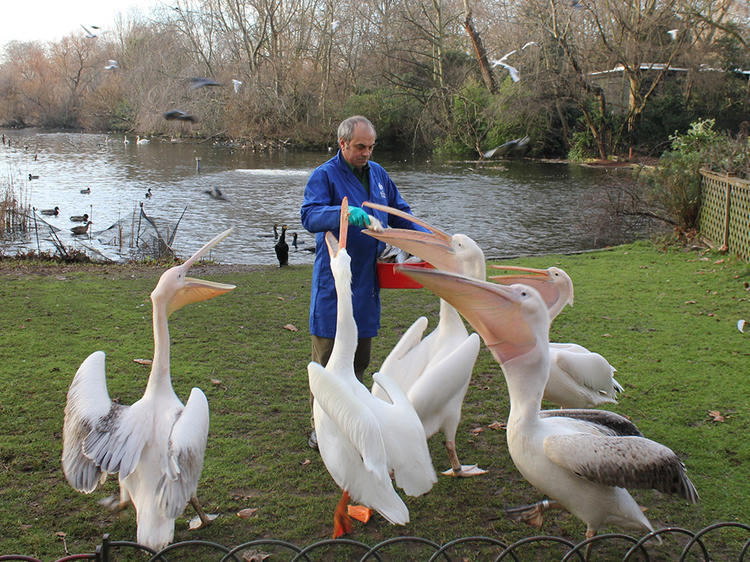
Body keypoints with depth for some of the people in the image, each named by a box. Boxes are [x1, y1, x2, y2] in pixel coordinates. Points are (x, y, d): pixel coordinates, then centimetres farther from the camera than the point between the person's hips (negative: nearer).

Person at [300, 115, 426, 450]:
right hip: (334, 281, -6)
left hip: (367, 280, 6)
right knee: (328, 354, -3)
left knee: (360, 356, 12)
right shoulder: (324, 176, -7)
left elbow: (398, 212, 24)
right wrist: (345, 213, -39)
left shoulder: (377, 174, 13)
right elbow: (309, 216, -22)